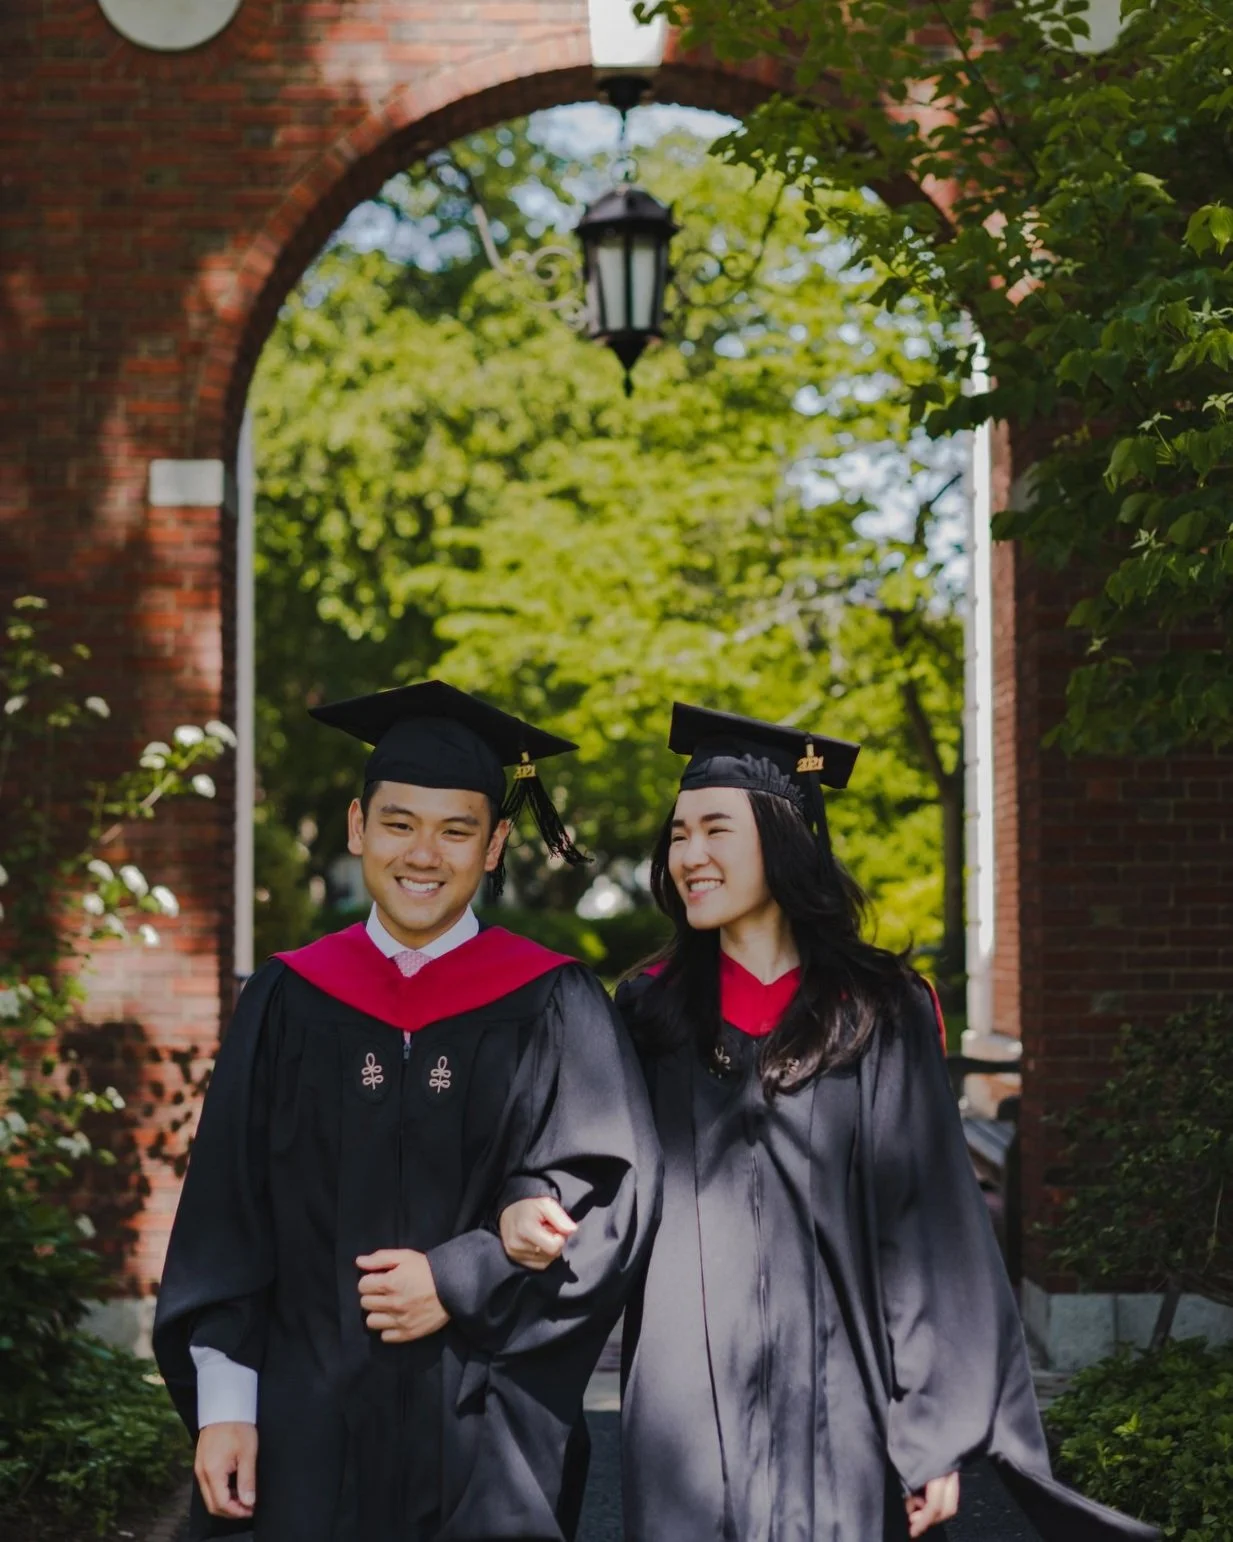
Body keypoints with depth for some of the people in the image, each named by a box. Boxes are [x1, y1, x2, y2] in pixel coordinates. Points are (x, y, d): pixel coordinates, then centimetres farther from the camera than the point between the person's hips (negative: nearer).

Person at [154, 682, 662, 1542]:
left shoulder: (551, 1009, 0)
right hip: (313, 1432, 1)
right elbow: (227, 1217, 4)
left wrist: (462, 1281, -15)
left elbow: (615, 1195, -6)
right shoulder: (290, 1003, 5)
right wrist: (223, 1404, -2)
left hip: (491, 1437, -1)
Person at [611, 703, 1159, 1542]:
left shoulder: (879, 1015, -1)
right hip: (687, 1405, 2)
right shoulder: (652, 1013, 7)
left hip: (834, 1405, -2)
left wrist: (939, 1437, -8)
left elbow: (928, 1224, -4)